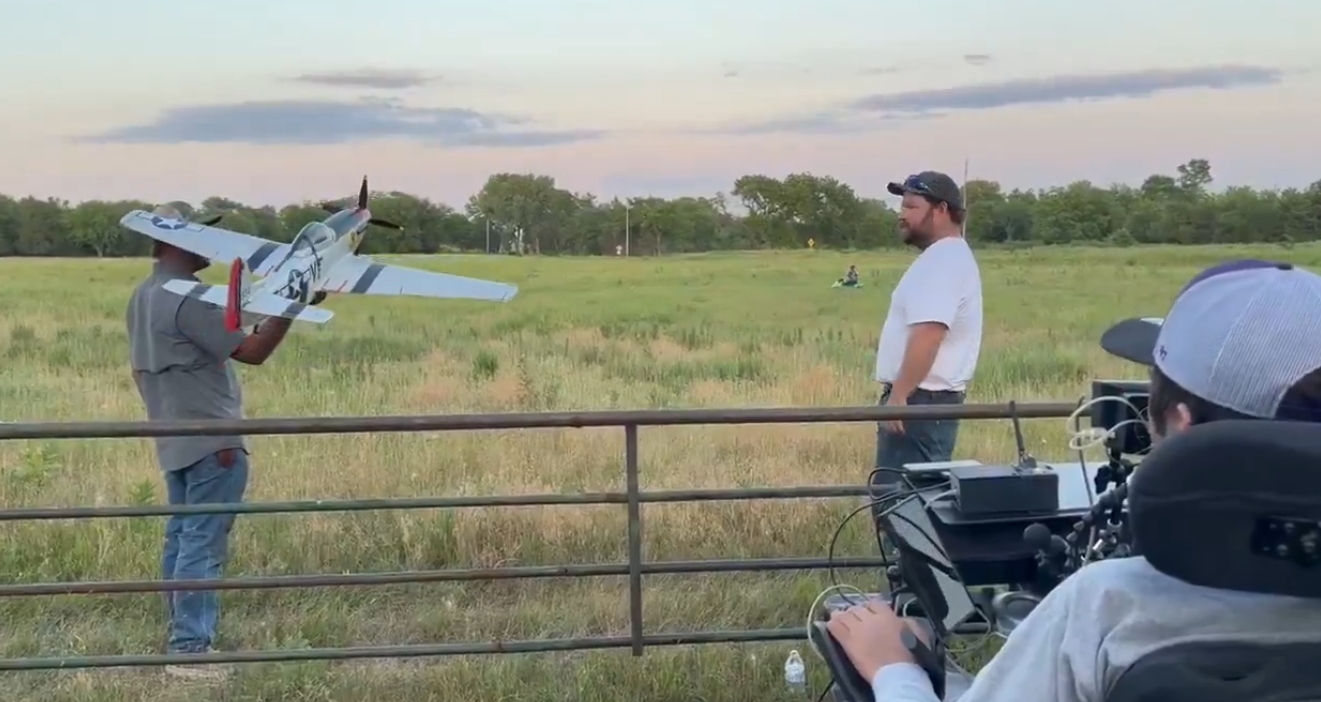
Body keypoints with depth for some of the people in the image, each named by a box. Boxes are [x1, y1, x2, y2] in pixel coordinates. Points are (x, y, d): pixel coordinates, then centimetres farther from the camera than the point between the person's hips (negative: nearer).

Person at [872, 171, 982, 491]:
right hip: (926, 398, 11)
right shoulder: (945, 256, 18)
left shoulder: (942, 261, -17)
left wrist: (898, 394, -26)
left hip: (921, 400, -11)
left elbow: (927, 336, -27)